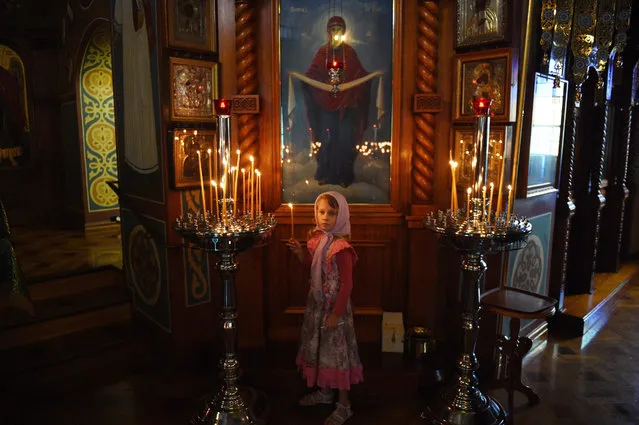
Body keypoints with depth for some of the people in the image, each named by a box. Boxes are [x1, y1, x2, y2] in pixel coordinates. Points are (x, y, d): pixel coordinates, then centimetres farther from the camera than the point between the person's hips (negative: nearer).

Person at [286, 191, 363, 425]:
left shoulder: (341, 248, -23)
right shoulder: (317, 239, 1)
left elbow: (347, 285, -21)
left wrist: (336, 314, -20)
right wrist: (300, 252, 0)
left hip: (334, 306, -8)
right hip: (317, 302, 8)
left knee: (337, 350, 4)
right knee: (319, 347, 21)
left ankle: (344, 405, 21)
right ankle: (325, 392, 42)